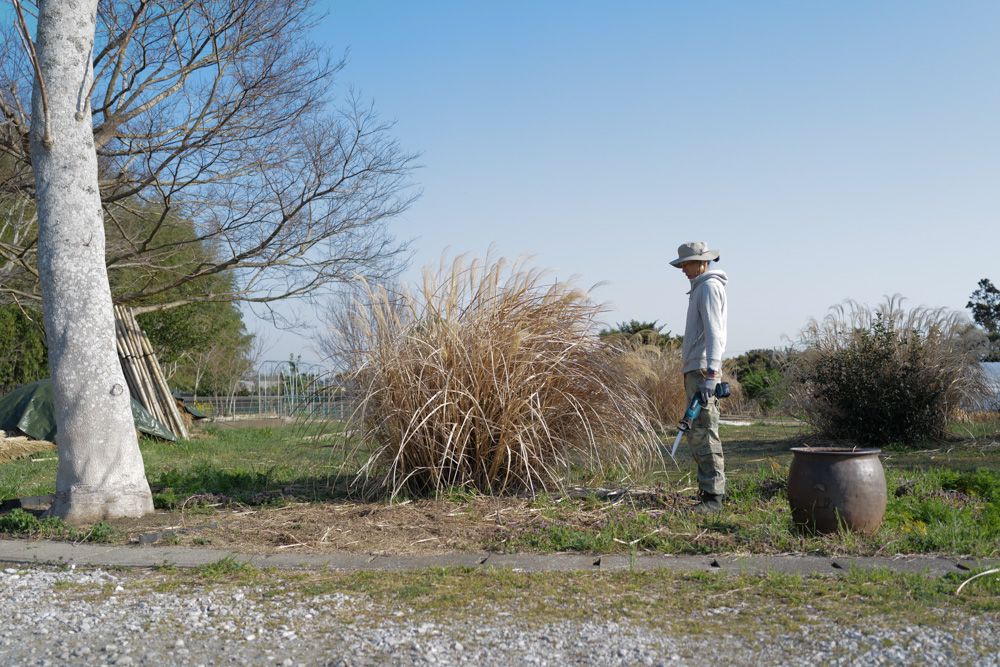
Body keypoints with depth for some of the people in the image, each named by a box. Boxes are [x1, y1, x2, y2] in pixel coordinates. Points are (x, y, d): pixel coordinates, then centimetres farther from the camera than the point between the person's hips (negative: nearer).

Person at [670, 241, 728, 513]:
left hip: (703, 370, -10)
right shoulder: (701, 287, 22)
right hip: (695, 369, 10)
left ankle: (713, 495, -11)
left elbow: (714, 332, -20)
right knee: (697, 434, 11)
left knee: (703, 432, -12)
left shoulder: (710, 286, -9)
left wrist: (710, 375, -27)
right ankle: (713, 488, 16)